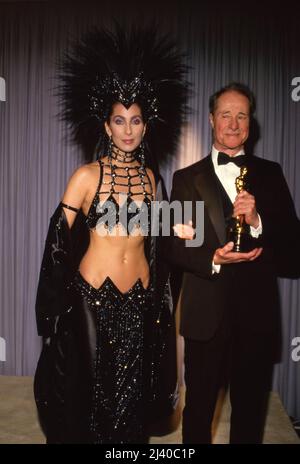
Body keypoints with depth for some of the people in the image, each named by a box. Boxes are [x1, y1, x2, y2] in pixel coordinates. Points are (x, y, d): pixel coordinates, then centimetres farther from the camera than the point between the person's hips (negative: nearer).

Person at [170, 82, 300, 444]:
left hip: (258, 313, 1)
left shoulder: (270, 174, 6)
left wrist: (257, 221, -18)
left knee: (251, 409, 16)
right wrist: (213, 259, -19)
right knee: (199, 405, 16)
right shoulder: (187, 179, 2)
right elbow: (175, 247, -3)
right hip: (207, 314, -1)